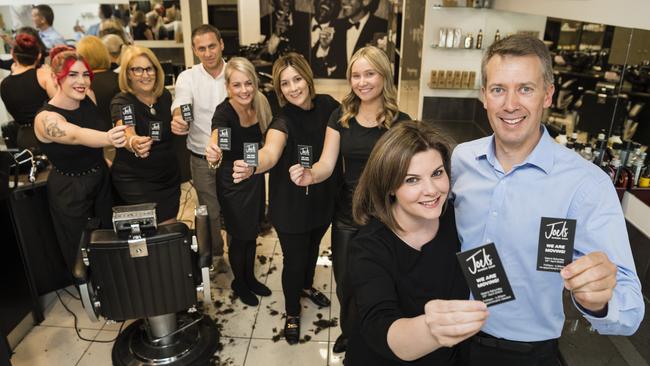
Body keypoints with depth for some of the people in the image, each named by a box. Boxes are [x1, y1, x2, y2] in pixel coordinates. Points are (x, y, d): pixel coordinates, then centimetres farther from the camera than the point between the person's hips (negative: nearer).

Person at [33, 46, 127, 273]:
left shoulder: (89, 98, -8)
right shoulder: (46, 118, -27)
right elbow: (77, 135, -48)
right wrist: (109, 138, -67)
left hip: (101, 179, 6)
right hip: (69, 191, -6)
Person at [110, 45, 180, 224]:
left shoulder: (165, 96, 1)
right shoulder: (121, 102, -16)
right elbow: (127, 133, -39)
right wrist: (133, 143, -59)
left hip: (169, 176, 6)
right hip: (136, 181, -5)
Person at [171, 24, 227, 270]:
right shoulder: (187, 77, -5)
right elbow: (180, 109, -20)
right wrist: (178, 121, -44)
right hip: (202, 158, 0)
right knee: (210, 212, 12)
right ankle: (216, 254, 35)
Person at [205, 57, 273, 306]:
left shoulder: (260, 104, -8)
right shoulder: (224, 112, -25)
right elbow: (216, 138, -46)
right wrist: (213, 153, -67)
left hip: (255, 177, 6)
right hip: (232, 182, -6)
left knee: (252, 232, 20)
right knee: (240, 236, 10)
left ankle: (250, 277, 42)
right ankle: (239, 283, 36)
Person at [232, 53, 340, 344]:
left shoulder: (328, 105, -8)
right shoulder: (284, 120, -23)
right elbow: (270, 152, -43)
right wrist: (251, 167, -64)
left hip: (323, 198, 5)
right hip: (292, 205, -5)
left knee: (312, 246, 27)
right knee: (294, 259, 8)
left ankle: (306, 286, 57)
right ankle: (292, 313, 35)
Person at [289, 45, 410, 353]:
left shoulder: (400, 122, -10)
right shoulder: (340, 117, -2)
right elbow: (327, 164, -8)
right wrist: (310, 175, -29)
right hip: (347, 215, 3)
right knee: (345, 284, 18)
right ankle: (349, 333, 48)